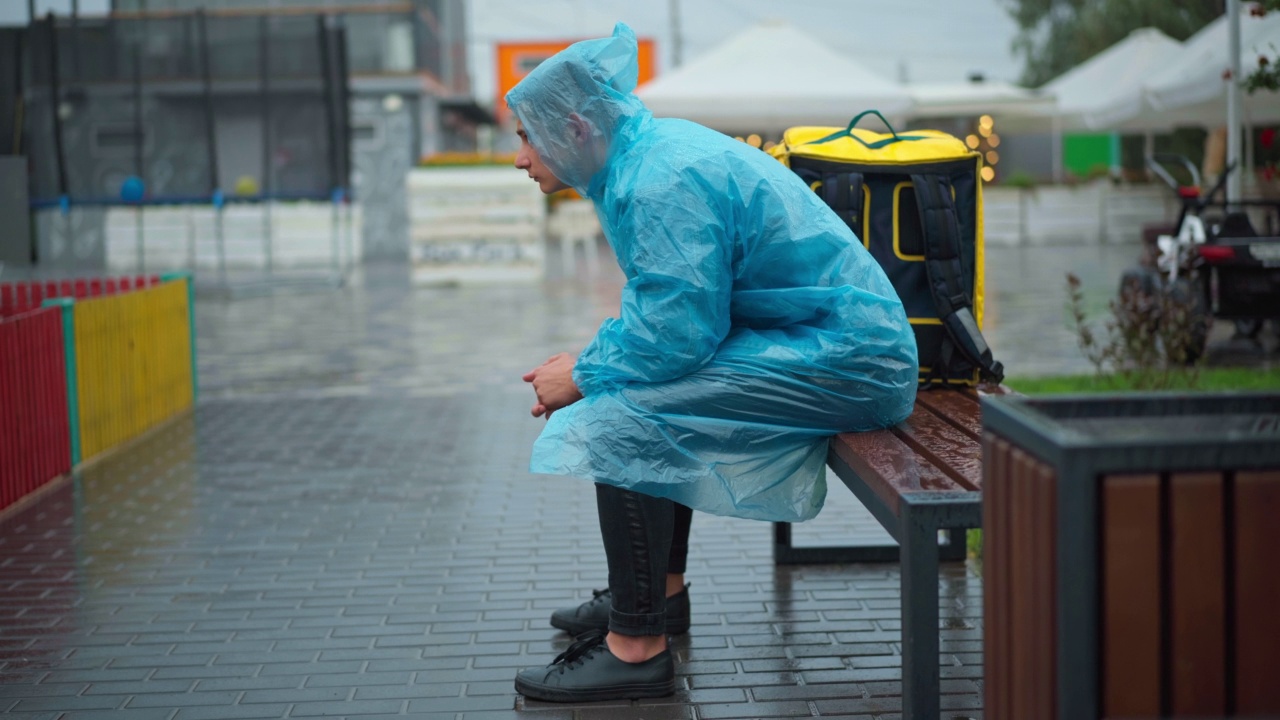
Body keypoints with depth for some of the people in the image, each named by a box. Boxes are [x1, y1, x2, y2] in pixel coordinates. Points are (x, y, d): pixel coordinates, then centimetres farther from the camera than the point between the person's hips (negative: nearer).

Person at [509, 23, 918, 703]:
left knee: (623, 419, -19)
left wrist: (583, 377, -9)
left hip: (845, 361, -11)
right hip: (844, 341, 11)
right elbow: (654, 309, 22)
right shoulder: (653, 149, 12)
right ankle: (658, 587, 33)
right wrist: (588, 359, 7)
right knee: (636, 387, 23)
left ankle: (637, 648, -13)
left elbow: (675, 335, -24)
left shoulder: (664, 184, -21)